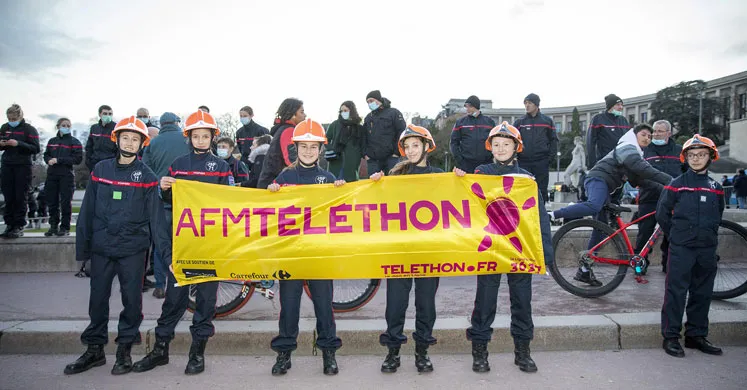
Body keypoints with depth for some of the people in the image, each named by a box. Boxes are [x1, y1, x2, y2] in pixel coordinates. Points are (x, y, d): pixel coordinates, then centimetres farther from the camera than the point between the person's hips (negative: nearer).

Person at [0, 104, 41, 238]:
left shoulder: (29, 129, -2)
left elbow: (35, 149, -9)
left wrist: (18, 143, -20)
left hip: (23, 166, -4)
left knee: (20, 197, -2)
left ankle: (19, 226, 5)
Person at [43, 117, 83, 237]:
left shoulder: (74, 142, 0)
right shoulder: (52, 141, 15)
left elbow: (78, 159, -9)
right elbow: (46, 155, 20)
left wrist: (59, 160, -14)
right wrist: (49, 160, -4)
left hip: (67, 175, -5)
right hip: (52, 174, 5)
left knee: (65, 202, -3)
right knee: (52, 202, 7)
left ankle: (65, 227, 5)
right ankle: (53, 226, 17)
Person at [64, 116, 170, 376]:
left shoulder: (147, 176, -2)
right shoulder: (100, 170, 4)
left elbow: (155, 216, -4)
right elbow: (87, 210, 7)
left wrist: (166, 248, -9)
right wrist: (82, 247, 5)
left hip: (133, 248, -2)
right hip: (101, 247, 2)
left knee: (131, 299, 4)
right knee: (98, 298, 10)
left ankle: (125, 349, 20)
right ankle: (94, 349, 25)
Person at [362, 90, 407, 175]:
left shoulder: (393, 113, 2)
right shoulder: (368, 118, 20)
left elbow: (402, 133, -5)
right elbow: (364, 137, 20)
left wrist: (397, 152, -11)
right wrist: (365, 154, 6)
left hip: (391, 158, -4)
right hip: (372, 160, 5)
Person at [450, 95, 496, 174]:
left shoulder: (489, 122, 10)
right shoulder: (460, 122, 7)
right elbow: (454, 142, 6)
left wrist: (492, 157, 1)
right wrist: (459, 160, -5)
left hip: (486, 164, 1)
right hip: (466, 165, -1)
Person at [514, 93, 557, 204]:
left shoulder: (547, 121, 8)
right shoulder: (519, 122, 9)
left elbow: (553, 140, 7)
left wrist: (550, 157, -3)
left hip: (541, 162, -1)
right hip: (523, 162, 1)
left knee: (541, 189, 2)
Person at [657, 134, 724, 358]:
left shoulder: (716, 188, 9)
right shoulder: (676, 185, -2)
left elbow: (718, 216, 21)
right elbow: (662, 214, 2)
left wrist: (708, 234, 12)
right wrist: (677, 234, 4)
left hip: (707, 248, 4)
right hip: (681, 248, -4)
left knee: (702, 293, 10)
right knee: (676, 292, -3)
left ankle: (696, 335, 22)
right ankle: (670, 337, 4)